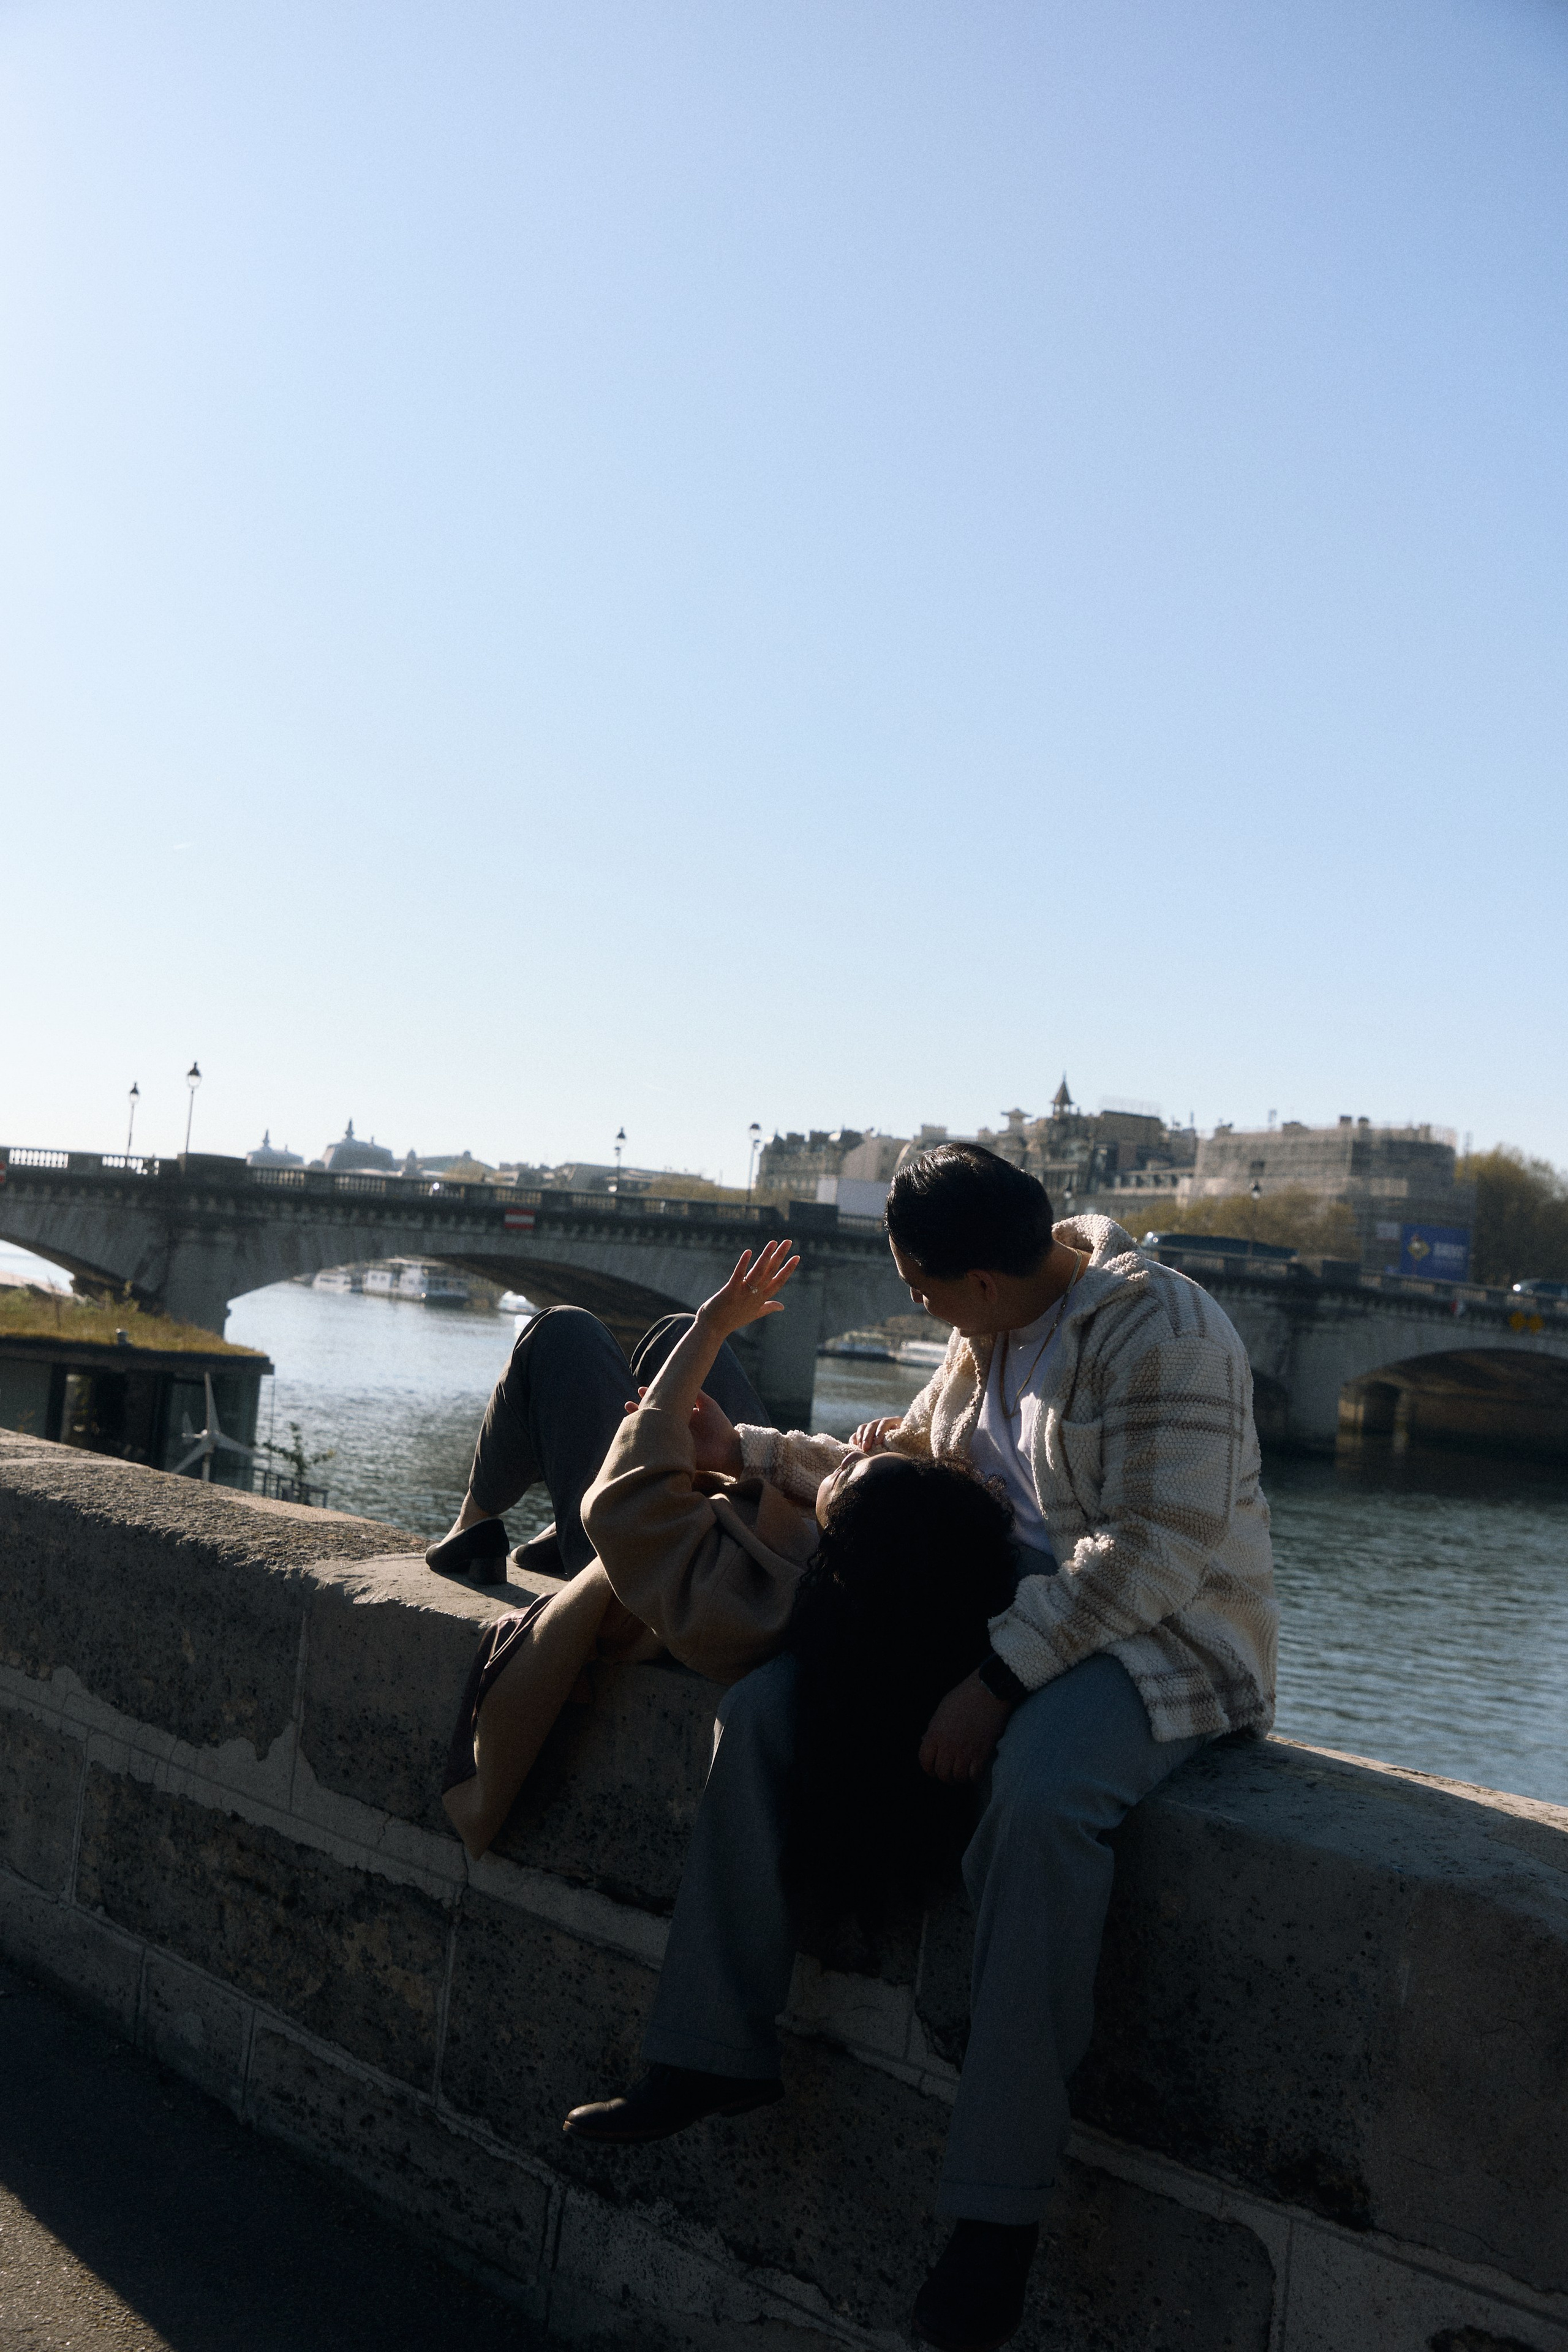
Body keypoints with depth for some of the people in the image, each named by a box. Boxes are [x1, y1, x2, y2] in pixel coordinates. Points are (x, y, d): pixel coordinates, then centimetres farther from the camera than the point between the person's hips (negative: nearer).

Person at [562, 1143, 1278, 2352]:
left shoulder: (1162, 1330, -18)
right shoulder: (988, 1340, 9)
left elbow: (1157, 1552, -26)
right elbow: (907, 1468, 23)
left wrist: (998, 1679, -31)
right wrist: (741, 1446, 21)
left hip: (1171, 1635, -8)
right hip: (1020, 1610, 9)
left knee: (1039, 1790, -40)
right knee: (766, 1701, -6)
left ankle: (999, 2206, -30)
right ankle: (719, 2049, 2)